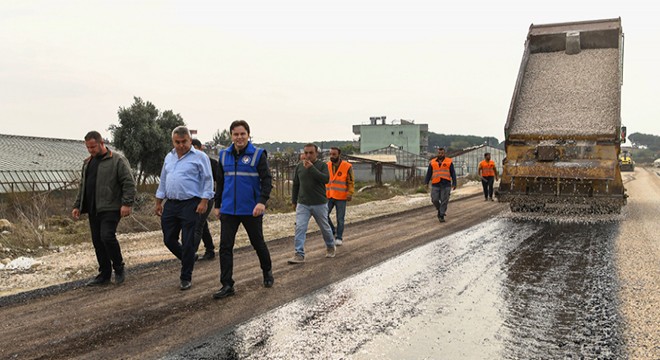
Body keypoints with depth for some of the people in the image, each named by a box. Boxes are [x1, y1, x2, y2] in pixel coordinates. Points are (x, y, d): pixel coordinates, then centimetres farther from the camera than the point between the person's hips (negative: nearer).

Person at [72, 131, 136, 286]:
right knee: (97, 241, 8)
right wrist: (77, 206, 17)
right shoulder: (87, 163, 18)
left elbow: (129, 183, -11)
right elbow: (82, 187, 24)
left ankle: (119, 268, 4)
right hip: (93, 210, 7)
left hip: (110, 208, -7)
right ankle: (104, 274, 17)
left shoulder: (117, 160, -6)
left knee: (107, 236, -17)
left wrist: (127, 203, -19)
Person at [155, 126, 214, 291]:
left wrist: (204, 202, -15)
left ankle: (186, 277, 12)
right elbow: (163, 181, 20)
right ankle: (188, 259, 35)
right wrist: (158, 202, 17)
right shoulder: (169, 157, 14)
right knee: (169, 240, 10)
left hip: (191, 205, -6)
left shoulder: (199, 157, -5)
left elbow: (208, 180, -8)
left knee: (188, 243, -2)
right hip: (170, 205, 6)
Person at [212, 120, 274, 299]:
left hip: (251, 210, -3)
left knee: (258, 244, 12)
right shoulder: (224, 155, 8)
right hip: (228, 210, 3)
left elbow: (267, 180, -11)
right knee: (225, 247, -2)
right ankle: (227, 285, 5)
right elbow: (220, 182, 16)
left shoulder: (258, 155, -6)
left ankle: (267, 272, 37)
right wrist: (217, 205, 14)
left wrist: (262, 201, -25)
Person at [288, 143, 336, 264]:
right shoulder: (299, 166, 4)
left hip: (320, 204, -2)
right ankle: (299, 255, -7)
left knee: (325, 227, 13)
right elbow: (295, 185, 13)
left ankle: (330, 247, 37)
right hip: (302, 204, 2)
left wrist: (311, 168, -26)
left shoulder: (322, 165, -5)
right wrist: (294, 201, 14)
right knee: (300, 228, -9)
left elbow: (326, 179, -23)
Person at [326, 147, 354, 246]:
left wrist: (350, 194, -14)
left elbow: (351, 182, -3)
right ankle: (333, 232, 16)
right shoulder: (327, 166, 3)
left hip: (341, 198, -3)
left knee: (340, 219, 3)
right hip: (329, 197, 3)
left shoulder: (347, 167, -7)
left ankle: (339, 237, 19)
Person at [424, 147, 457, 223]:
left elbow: (453, 173, 4)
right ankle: (439, 210, 25)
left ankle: (442, 216, 3)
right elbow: (428, 173, 10)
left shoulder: (449, 162, 6)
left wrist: (454, 184, -4)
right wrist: (426, 183, 0)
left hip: (446, 184, -1)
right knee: (435, 200, -4)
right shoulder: (432, 162, 9)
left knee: (444, 201, -4)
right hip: (435, 185, 1)